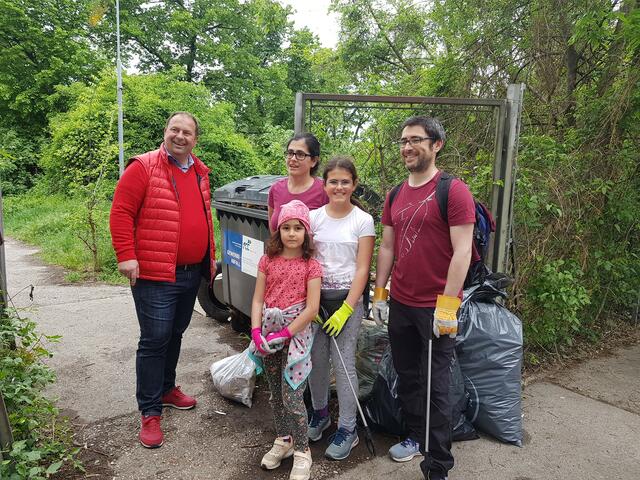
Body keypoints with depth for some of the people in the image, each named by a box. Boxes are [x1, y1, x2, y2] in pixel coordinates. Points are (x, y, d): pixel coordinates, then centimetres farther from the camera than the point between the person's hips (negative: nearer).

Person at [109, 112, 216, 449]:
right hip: (155, 274, -7)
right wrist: (126, 256, -17)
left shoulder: (200, 172, 13)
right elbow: (121, 212, -11)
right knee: (154, 341, -1)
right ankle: (149, 411, 12)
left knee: (175, 335, 19)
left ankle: (166, 388, 37)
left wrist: (211, 256, 19)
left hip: (192, 273, 7)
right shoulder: (143, 167, -9)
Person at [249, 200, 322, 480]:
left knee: (292, 397, -4)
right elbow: (258, 300, 2)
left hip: (296, 333, -4)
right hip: (269, 333, 4)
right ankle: (283, 440, 37)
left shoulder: (311, 265, -7)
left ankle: (301, 451, 16)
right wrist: (256, 332, -10)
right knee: (276, 394, 17)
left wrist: (285, 334, -15)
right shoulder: (268, 261, 3)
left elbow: (312, 308, -12)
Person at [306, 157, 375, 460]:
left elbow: (362, 269, -6)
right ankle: (319, 412, 32)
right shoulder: (314, 217, 3)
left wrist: (346, 310, -12)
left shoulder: (363, 221, -4)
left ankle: (347, 429, 15)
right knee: (316, 358, 8)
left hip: (348, 297, -3)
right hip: (317, 295, 3)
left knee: (343, 363, -1)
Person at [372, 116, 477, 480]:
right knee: (407, 377, 18)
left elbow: (462, 252, -15)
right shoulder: (396, 196, 8)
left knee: (436, 385, 5)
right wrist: (379, 293, 10)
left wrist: (447, 304, -19)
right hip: (400, 304, 6)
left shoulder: (453, 191, -11)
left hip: (436, 308, -6)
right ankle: (417, 437, 39)